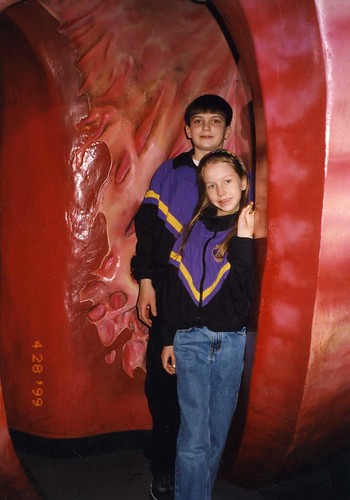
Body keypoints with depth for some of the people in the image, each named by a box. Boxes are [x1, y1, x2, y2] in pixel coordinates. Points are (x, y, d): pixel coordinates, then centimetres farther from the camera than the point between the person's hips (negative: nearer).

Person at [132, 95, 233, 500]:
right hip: (168, 293, 1)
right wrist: (145, 281, -2)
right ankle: (165, 462, 21)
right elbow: (147, 227, 6)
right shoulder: (168, 172, 8)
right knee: (161, 378, 4)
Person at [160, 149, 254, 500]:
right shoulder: (194, 228, 6)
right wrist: (168, 340, 8)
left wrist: (242, 241, -19)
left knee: (218, 432, 12)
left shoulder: (254, 230, 0)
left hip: (232, 342, -1)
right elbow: (172, 286, 8)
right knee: (194, 436, -1)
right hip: (190, 339, 1)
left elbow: (247, 293, -12)